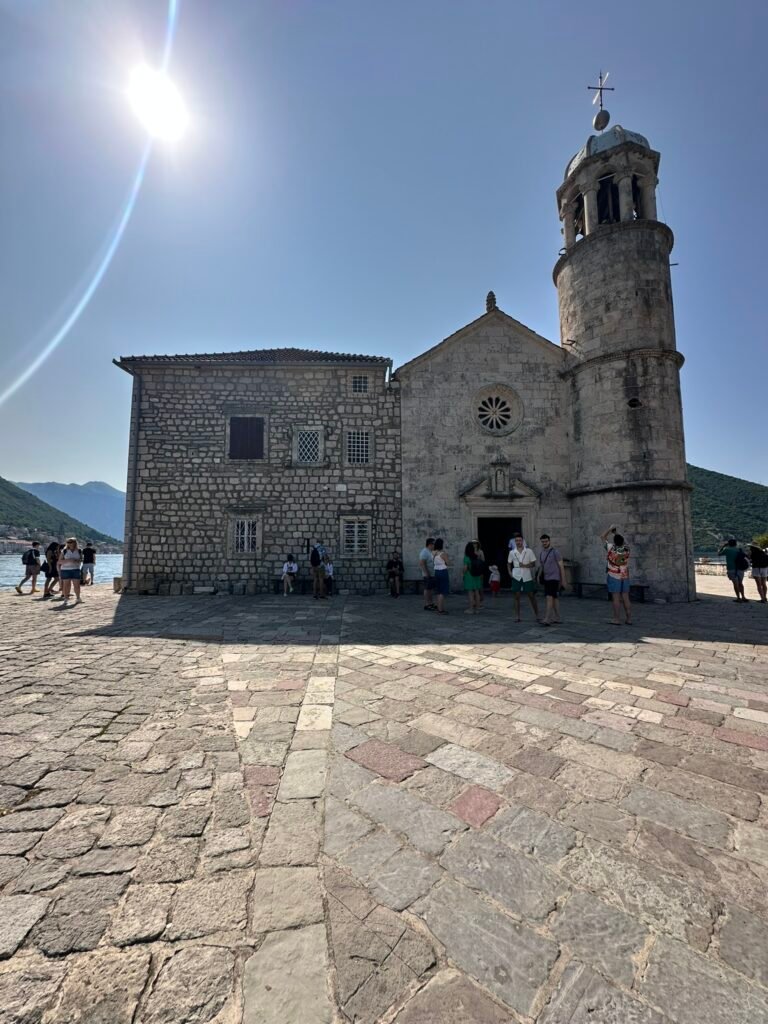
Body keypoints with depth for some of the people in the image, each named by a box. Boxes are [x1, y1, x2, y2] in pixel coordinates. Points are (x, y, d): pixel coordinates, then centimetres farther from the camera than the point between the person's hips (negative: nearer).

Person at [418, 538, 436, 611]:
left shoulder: (431, 552, 13)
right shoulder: (424, 552, -16)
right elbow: (421, 563, -23)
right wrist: (426, 573, -24)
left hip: (433, 574, 9)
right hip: (428, 575, -9)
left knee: (432, 589, 12)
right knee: (427, 589, -4)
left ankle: (431, 604, 20)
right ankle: (426, 605, 2)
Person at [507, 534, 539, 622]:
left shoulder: (529, 551, -1)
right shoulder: (512, 552, 3)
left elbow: (533, 564, 0)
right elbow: (509, 563, 15)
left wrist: (525, 565, -16)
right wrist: (510, 572, 1)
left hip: (527, 576, -1)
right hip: (516, 576, 1)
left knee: (531, 596, 3)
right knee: (517, 596, 3)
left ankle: (537, 615, 14)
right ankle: (517, 616, 10)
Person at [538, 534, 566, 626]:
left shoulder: (555, 552, -9)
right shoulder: (541, 553, 10)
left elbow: (561, 566, -8)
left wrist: (563, 580, -8)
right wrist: (539, 576, 7)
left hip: (554, 578, -7)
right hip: (546, 578, 7)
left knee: (550, 598, -14)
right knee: (554, 598, 14)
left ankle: (547, 619, -15)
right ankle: (556, 618, 23)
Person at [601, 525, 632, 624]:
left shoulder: (611, 548, -16)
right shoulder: (626, 549, -4)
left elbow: (602, 537, -3)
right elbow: (621, 542, 20)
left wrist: (610, 529, 6)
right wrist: (616, 533, 19)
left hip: (614, 577, -4)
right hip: (625, 577, 5)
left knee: (615, 598, -3)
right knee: (625, 598, 8)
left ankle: (616, 619, -2)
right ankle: (629, 619, 10)